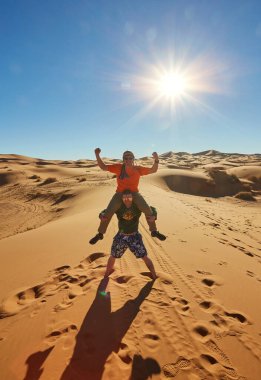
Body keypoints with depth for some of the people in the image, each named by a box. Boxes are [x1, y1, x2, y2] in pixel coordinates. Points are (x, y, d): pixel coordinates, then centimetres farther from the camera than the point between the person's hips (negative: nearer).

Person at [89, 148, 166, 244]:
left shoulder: (138, 169, -5)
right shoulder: (118, 167, -6)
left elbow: (153, 170, -5)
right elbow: (103, 167, -5)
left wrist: (156, 160, -23)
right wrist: (97, 155, -17)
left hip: (134, 193, 1)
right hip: (120, 193, 0)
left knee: (148, 210, -13)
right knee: (108, 213, -11)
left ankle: (154, 231, 11)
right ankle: (100, 234, 11)